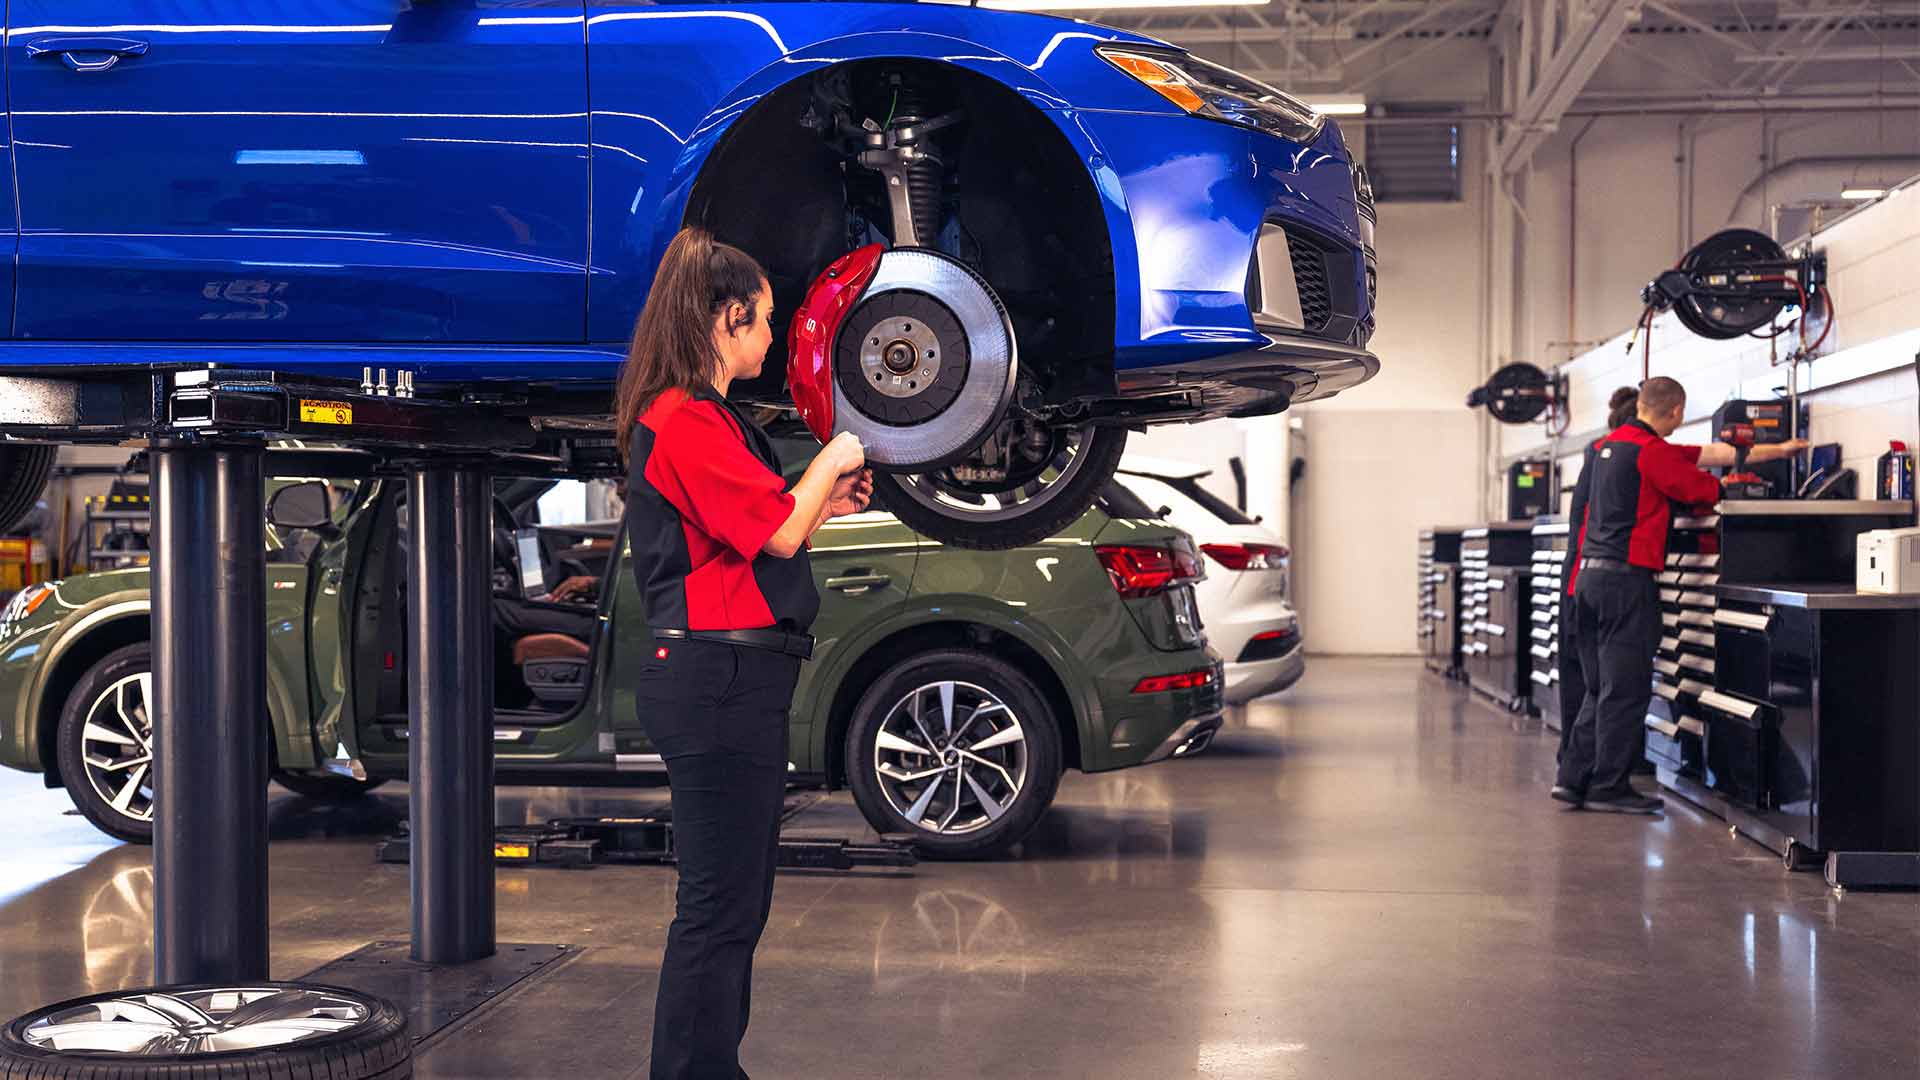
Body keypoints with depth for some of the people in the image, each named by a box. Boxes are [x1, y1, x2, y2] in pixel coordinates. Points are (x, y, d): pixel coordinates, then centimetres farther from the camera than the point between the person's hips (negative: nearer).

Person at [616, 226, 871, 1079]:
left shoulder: (705, 417, 18)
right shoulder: (687, 420, -15)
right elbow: (778, 533, -16)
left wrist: (824, 505, 16)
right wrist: (833, 459, -1)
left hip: (732, 681, 11)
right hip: (717, 679, -11)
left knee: (738, 901, 17)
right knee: (718, 906, -6)